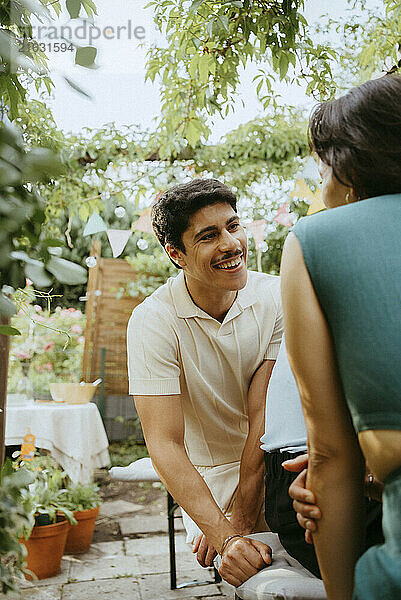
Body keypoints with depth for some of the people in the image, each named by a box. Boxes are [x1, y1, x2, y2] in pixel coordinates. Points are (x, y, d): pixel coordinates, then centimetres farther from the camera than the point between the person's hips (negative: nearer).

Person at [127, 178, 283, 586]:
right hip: (208, 472, -2)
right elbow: (165, 443, -21)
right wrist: (226, 537, -32)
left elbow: (264, 415, -15)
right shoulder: (153, 322, -18)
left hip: (273, 459, 2)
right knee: (246, 561, -23)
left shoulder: (275, 298, -12)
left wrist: (242, 519, -21)